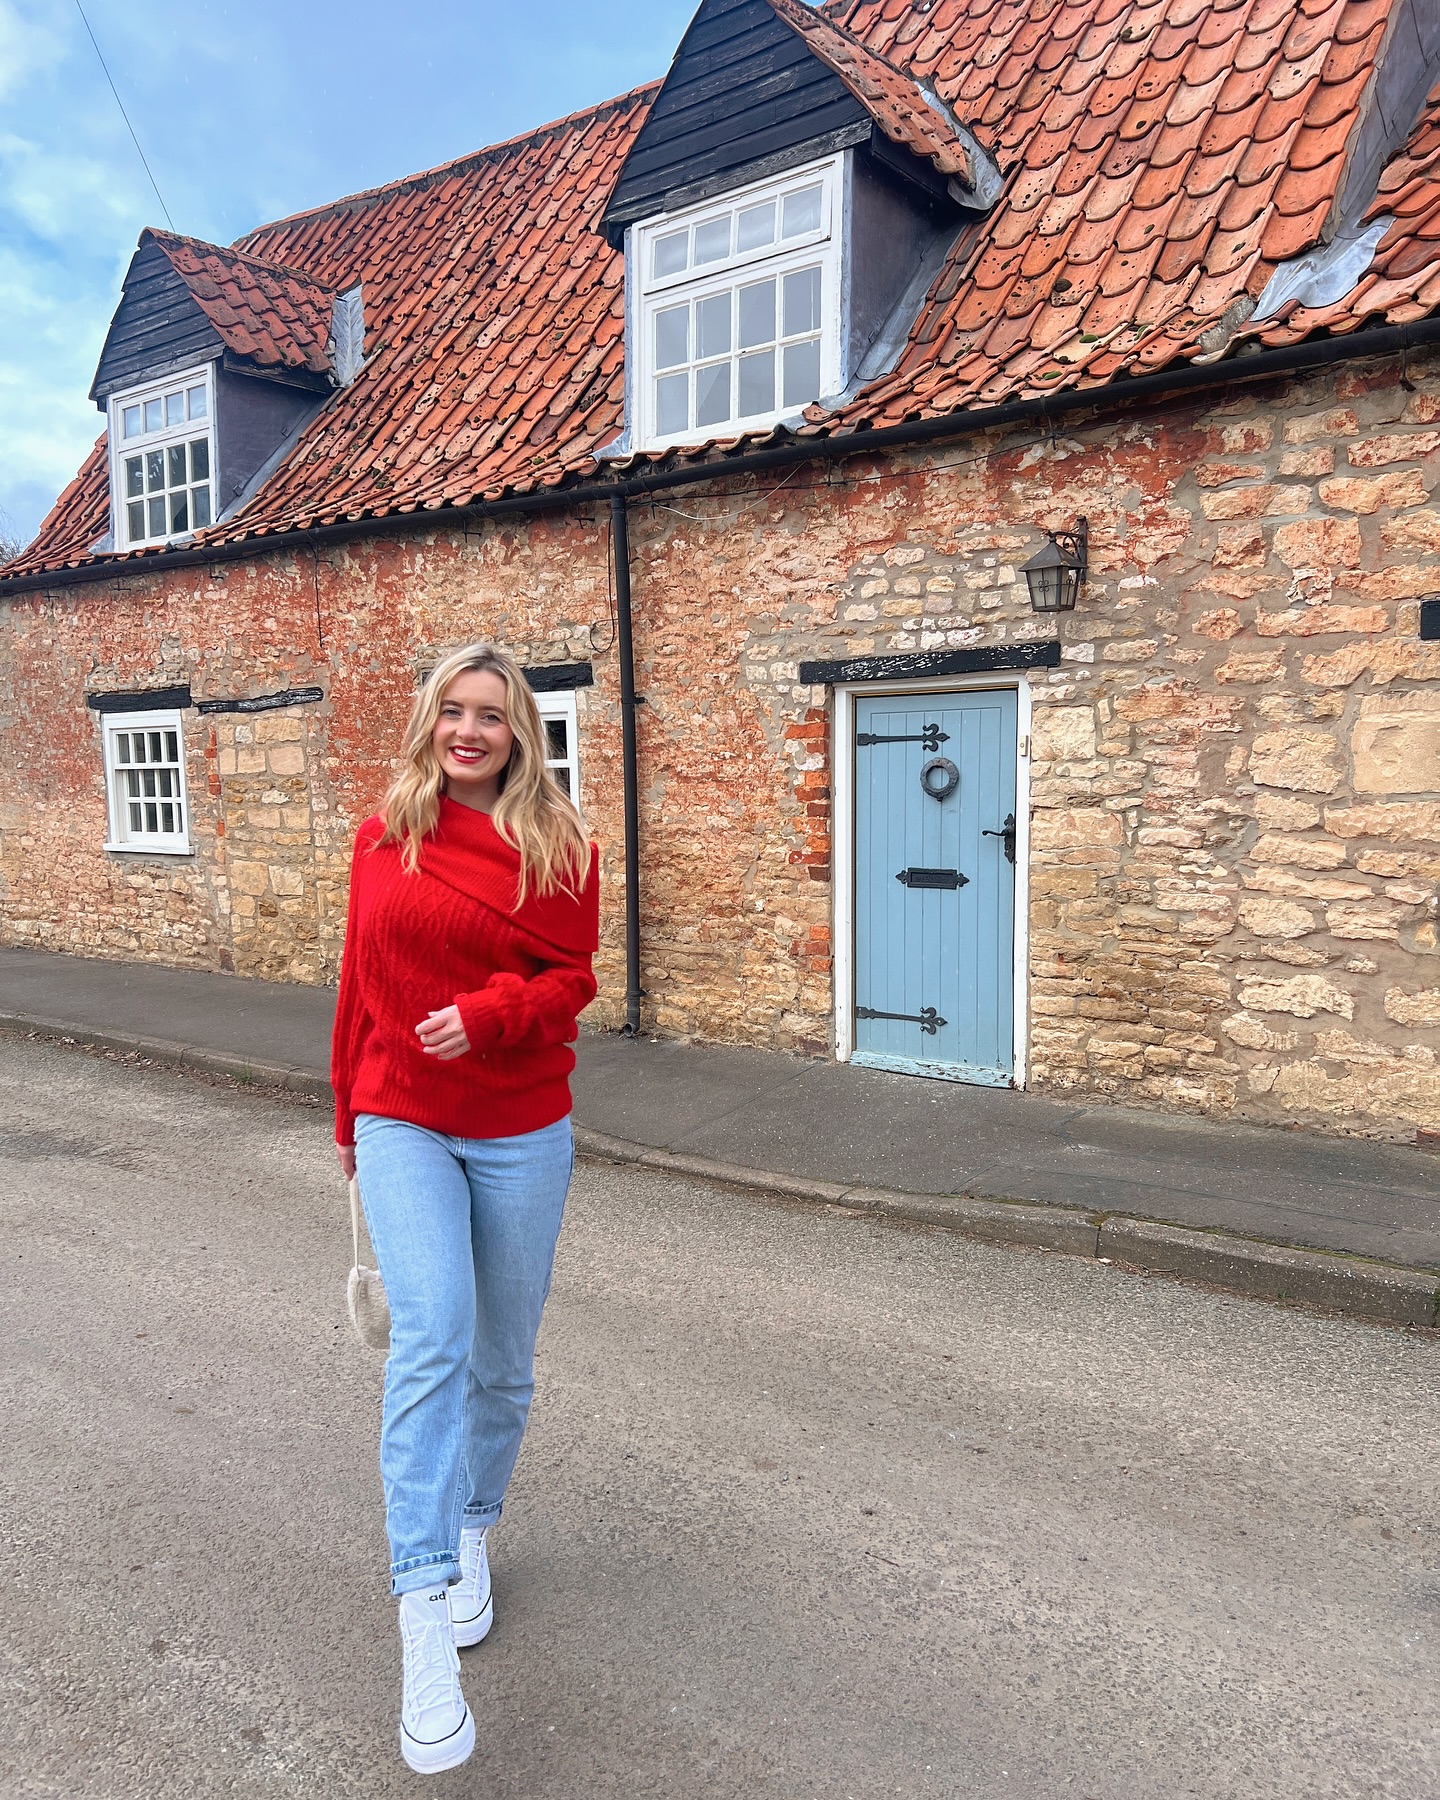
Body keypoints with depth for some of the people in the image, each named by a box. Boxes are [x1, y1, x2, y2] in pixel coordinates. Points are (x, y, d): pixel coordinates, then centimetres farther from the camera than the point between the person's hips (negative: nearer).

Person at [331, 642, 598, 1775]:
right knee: (431, 1337, -19)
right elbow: (360, 987, 10)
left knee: (503, 1362, 13)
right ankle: (425, 1618, -11)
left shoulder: (559, 846, -2)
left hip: (521, 1135, 0)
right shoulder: (382, 839, 4)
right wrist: (351, 1122, 17)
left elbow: (572, 978, -4)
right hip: (403, 1127, 0)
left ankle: (473, 1532, 40)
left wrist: (488, 1014, -24)